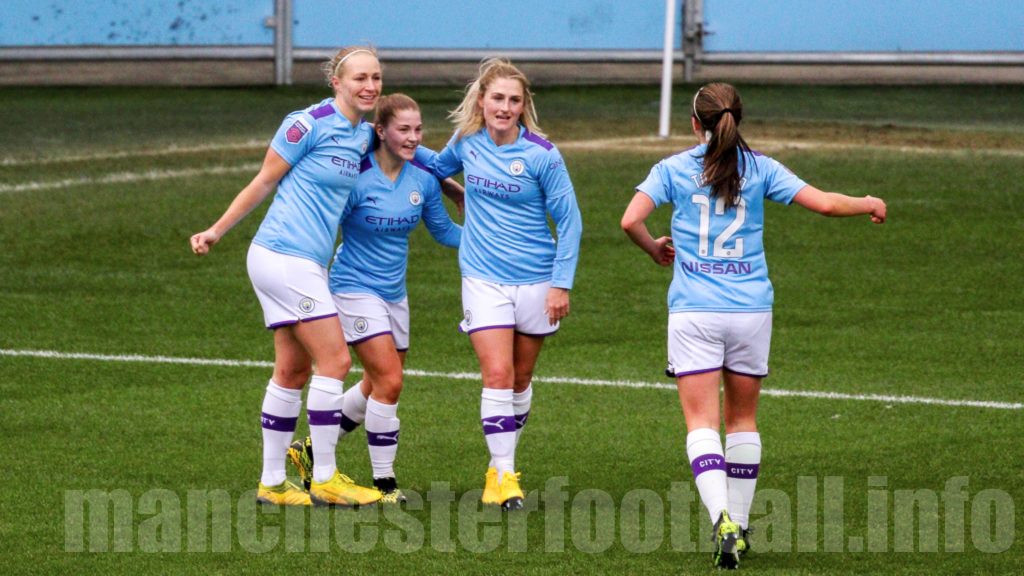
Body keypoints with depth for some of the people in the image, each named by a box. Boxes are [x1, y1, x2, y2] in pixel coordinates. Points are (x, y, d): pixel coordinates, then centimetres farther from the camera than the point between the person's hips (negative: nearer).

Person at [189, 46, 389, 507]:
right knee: (334, 361, -8)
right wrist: (217, 231, -4)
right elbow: (263, 182, -6)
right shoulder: (309, 124, -12)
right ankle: (325, 480, -2)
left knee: (292, 370, 10)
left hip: (307, 263, 9)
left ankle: (272, 483, 16)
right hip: (286, 257, -8)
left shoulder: (365, 135, 10)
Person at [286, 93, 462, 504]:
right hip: (356, 288, -7)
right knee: (389, 381, -15)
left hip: (394, 292, 7)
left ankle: (312, 451, 33)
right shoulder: (358, 178, -19)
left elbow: (442, 230, 11)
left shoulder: (423, 179, -1)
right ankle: (383, 481, -3)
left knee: (379, 385, 16)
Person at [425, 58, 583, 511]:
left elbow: (569, 221, -5)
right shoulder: (467, 142, -1)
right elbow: (437, 168, 23)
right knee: (497, 376, -12)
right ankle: (503, 474, -8)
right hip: (484, 278, 1)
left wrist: (562, 283, -10)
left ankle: (502, 465, 27)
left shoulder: (541, 155, -11)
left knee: (520, 380, 11)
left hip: (535, 281, -1)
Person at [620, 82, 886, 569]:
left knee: (701, 423, -5)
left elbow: (631, 220, -11)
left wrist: (655, 250, 10)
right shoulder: (760, 169, 3)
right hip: (751, 310, 2)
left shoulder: (673, 169, 0)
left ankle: (723, 520, -25)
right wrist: (870, 205, 19)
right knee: (742, 419, 17)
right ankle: (739, 523, 21)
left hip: (694, 313, -2)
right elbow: (826, 203, 0)